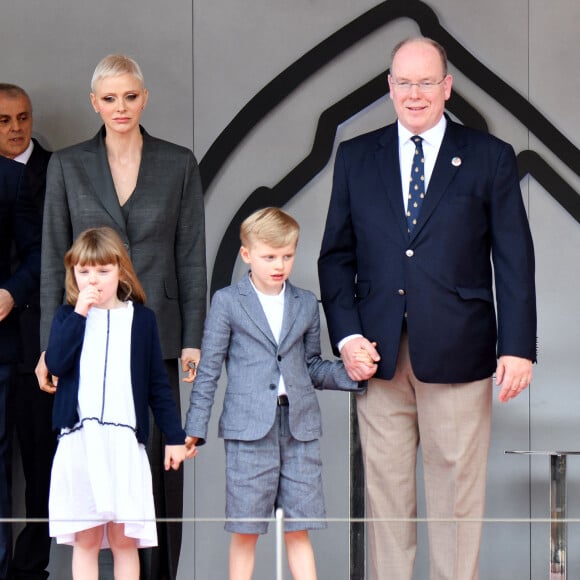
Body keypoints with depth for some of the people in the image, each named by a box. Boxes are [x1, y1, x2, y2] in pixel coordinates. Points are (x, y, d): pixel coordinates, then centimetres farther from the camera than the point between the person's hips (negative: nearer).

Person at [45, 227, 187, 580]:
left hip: (125, 441, 0)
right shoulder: (68, 316, 8)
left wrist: (175, 436, 7)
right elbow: (56, 364, -10)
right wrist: (80, 313, -12)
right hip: (78, 440, 0)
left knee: (125, 539, 2)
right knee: (85, 540, 3)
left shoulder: (141, 318, 8)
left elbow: (158, 383, 10)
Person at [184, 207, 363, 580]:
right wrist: (195, 428, -2)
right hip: (250, 426, -3)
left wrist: (348, 373, -3)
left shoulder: (306, 304, 12)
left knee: (299, 529, 3)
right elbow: (209, 369, 3)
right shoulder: (227, 302, 3)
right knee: (245, 530, 1)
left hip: (300, 425, 3)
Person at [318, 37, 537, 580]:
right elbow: (336, 256, 12)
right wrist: (347, 335, -1)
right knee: (384, 491, 5)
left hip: (457, 353, -2)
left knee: (456, 490, 0)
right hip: (379, 354, 2)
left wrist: (517, 347, -6)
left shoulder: (490, 158, 5)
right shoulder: (355, 157, 11)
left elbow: (514, 263, 2)